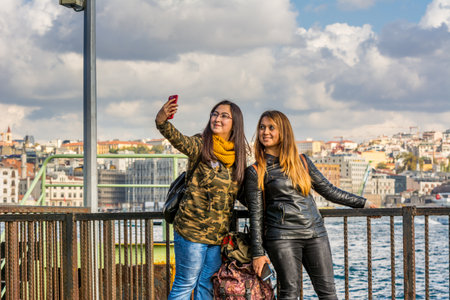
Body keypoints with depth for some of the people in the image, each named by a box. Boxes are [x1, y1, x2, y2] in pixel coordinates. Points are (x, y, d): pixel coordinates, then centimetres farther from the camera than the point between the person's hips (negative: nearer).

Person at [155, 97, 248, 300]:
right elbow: (178, 139, -29)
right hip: (192, 228, -5)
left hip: (218, 234, 5)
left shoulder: (237, 154, 9)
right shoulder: (201, 146, -7)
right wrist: (162, 121, -48)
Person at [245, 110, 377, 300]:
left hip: (315, 234, 3)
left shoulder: (302, 162, 13)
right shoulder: (255, 172, 3)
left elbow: (328, 190, 19)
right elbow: (255, 214, 1)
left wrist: (363, 203, 20)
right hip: (282, 236, -3)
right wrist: (257, 254, -3)